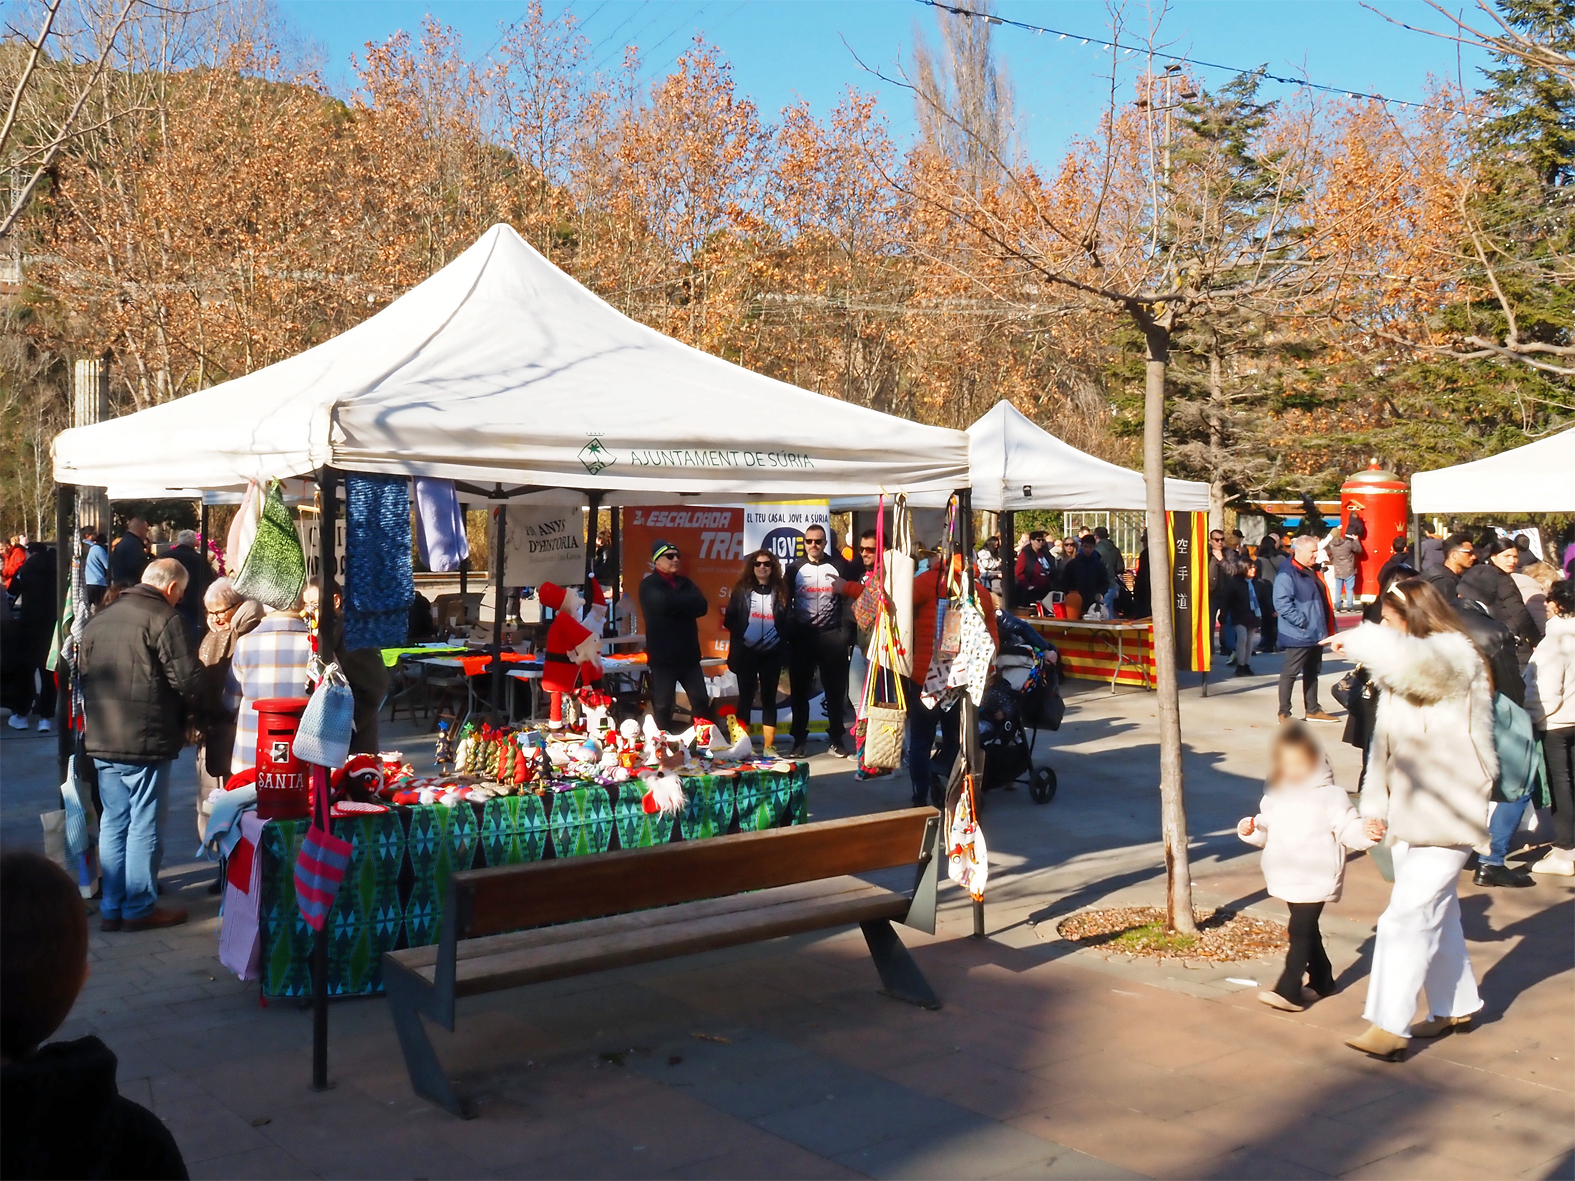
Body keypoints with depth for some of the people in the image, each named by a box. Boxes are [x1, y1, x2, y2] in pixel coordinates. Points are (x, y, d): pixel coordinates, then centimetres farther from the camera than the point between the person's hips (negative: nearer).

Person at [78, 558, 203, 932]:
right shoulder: (165, 619, -11)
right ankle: (139, 908, 7)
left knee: (113, 822, 14)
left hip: (101, 741, 7)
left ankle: (111, 907, 19)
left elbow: (82, 673, 19)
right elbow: (188, 680, -16)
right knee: (145, 824, 1)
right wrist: (186, 716, 4)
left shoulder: (98, 620, 13)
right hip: (145, 741, -7)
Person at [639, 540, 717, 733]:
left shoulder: (685, 583, 14)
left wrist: (676, 605, -15)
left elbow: (702, 606, -4)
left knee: (701, 701, 8)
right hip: (662, 657, -5)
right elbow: (664, 602, -23)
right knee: (663, 706, 4)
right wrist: (687, 603, -9)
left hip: (688, 655, 5)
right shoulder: (649, 585, -2)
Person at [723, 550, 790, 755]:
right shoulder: (741, 590, 3)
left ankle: (768, 746, 9)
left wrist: (780, 640, -9)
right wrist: (742, 636, -10)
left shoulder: (780, 591, 6)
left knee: (769, 698, 5)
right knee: (745, 697, 2)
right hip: (746, 652, -1)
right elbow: (730, 620, 2)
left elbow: (786, 623, 6)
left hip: (772, 654, 1)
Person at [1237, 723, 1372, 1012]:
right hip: (1288, 878, 7)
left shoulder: (1330, 796, -9)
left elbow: (1348, 828, -12)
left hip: (1316, 879, -7)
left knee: (1300, 930, -10)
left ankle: (1288, 991, -11)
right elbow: (1266, 831, 17)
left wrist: (1366, 832, -31)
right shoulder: (1275, 797, 9)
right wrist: (1250, 829, -2)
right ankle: (1322, 979, 34)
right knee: (1307, 929, 18)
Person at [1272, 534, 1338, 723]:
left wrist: (1327, 628, 17)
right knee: (1290, 672, -4)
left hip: (1316, 635, 10)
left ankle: (1312, 709, 26)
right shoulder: (1287, 573, -15)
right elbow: (1282, 603, -23)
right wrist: (1302, 622, -25)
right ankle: (1284, 713, 1)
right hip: (1298, 635, -10)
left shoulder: (1312, 572, 15)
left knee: (1312, 672, 17)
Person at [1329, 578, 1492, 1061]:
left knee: (1409, 916, -13)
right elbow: (1384, 743, 17)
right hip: (1409, 814, 9)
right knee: (1436, 912, 18)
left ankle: (1389, 1027, -12)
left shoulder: (1454, 655, -11)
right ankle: (1455, 1007, 32)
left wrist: (1359, 641, -26)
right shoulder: (1397, 674, 16)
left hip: (1447, 813, -9)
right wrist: (1375, 804, 11)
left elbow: (1413, 660, -37)